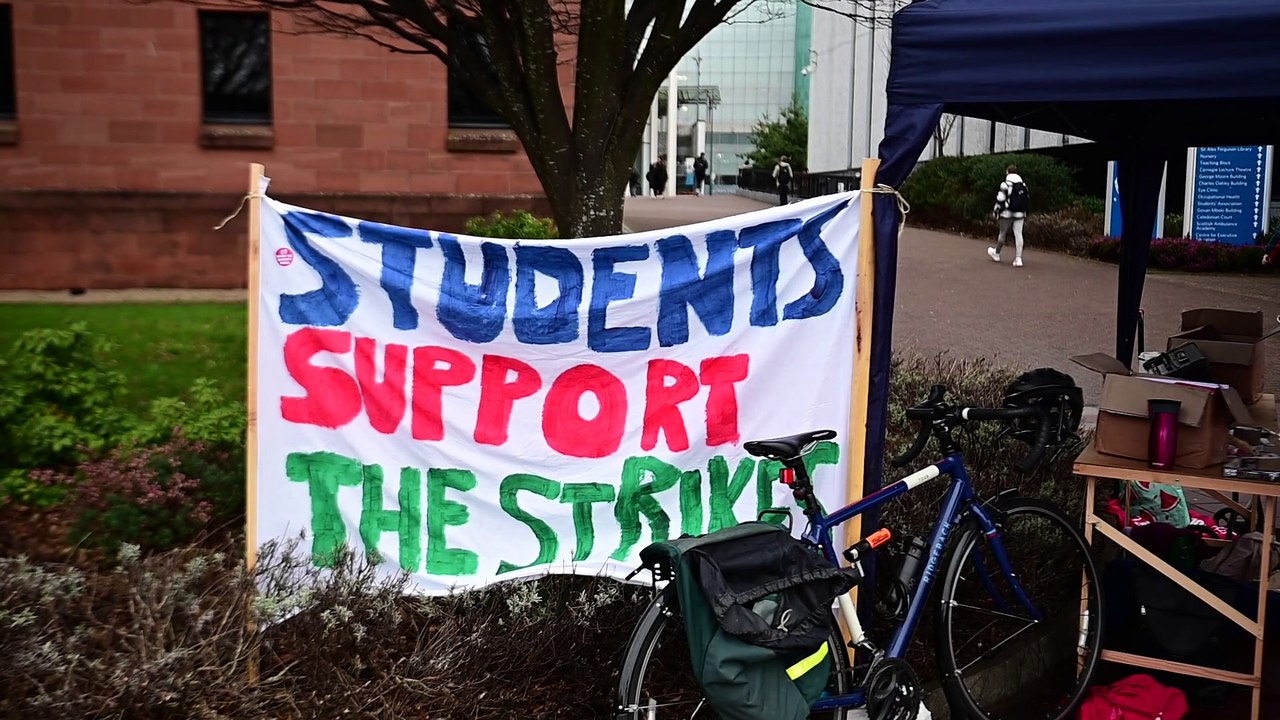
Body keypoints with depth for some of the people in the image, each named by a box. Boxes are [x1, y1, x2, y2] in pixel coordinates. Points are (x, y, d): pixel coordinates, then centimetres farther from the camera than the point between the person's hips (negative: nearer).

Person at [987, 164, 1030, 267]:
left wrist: (996, 212, 0)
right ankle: (1018, 258, -7)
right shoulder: (1023, 185, 9)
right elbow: (1028, 199, 14)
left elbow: (1000, 200, -11)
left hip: (1007, 213, -4)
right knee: (1018, 234, 0)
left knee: (1003, 234, 10)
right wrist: (1024, 213, 23)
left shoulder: (1005, 184, -9)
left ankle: (996, 253, 29)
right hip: (1020, 214, 4)